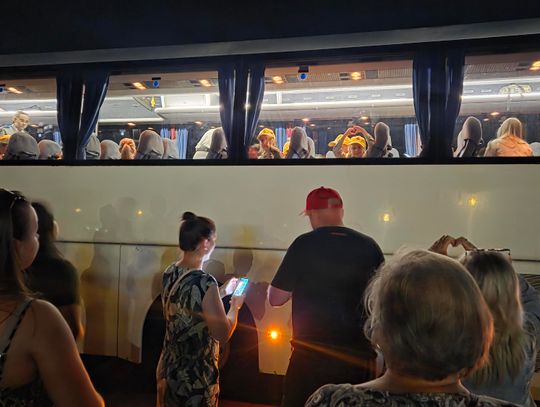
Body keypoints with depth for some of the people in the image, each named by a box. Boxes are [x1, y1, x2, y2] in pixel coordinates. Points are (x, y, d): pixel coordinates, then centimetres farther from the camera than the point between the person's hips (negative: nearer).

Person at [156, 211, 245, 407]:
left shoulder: (169, 273, -3)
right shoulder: (205, 283, -27)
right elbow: (223, 334, -19)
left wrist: (220, 294, 13)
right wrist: (235, 305, -4)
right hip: (196, 375, -7)